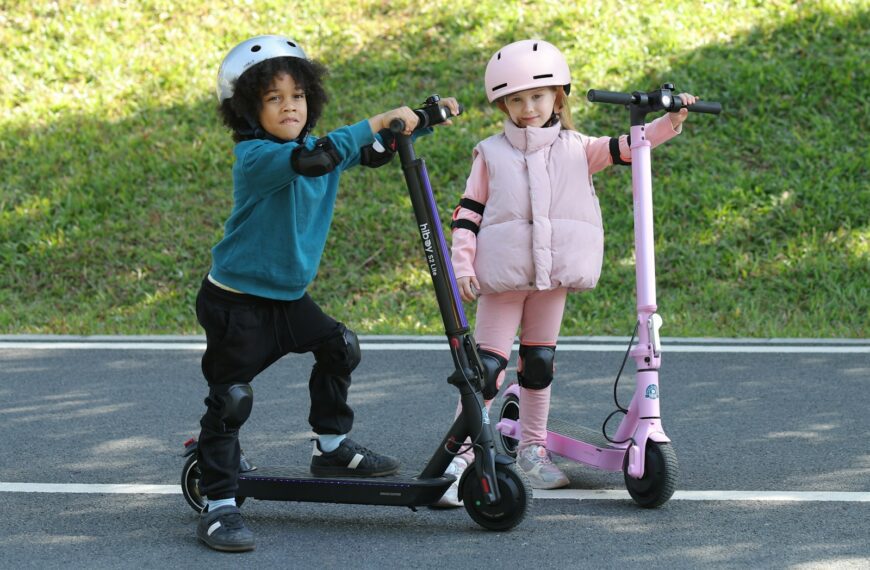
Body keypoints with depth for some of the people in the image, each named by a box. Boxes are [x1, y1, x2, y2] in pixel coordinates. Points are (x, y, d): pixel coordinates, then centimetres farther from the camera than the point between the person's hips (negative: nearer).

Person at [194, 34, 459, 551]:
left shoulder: (314, 147, 4)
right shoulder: (256, 158, -22)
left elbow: (375, 151, 14)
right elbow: (314, 157, -40)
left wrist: (426, 115, 1)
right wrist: (379, 121, -40)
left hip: (286, 296, 8)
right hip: (235, 303, -8)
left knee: (340, 347, 9)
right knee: (231, 400, -8)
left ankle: (333, 447, 26)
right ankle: (219, 506, -3)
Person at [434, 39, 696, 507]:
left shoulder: (576, 149, 10)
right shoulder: (490, 154, 6)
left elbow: (630, 146, 4)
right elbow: (468, 211, 4)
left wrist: (671, 121, -11)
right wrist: (462, 265, -5)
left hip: (555, 275, 2)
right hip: (502, 275, -2)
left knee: (540, 361, 10)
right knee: (487, 363, -8)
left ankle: (533, 449, 22)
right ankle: (462, 455, -8)